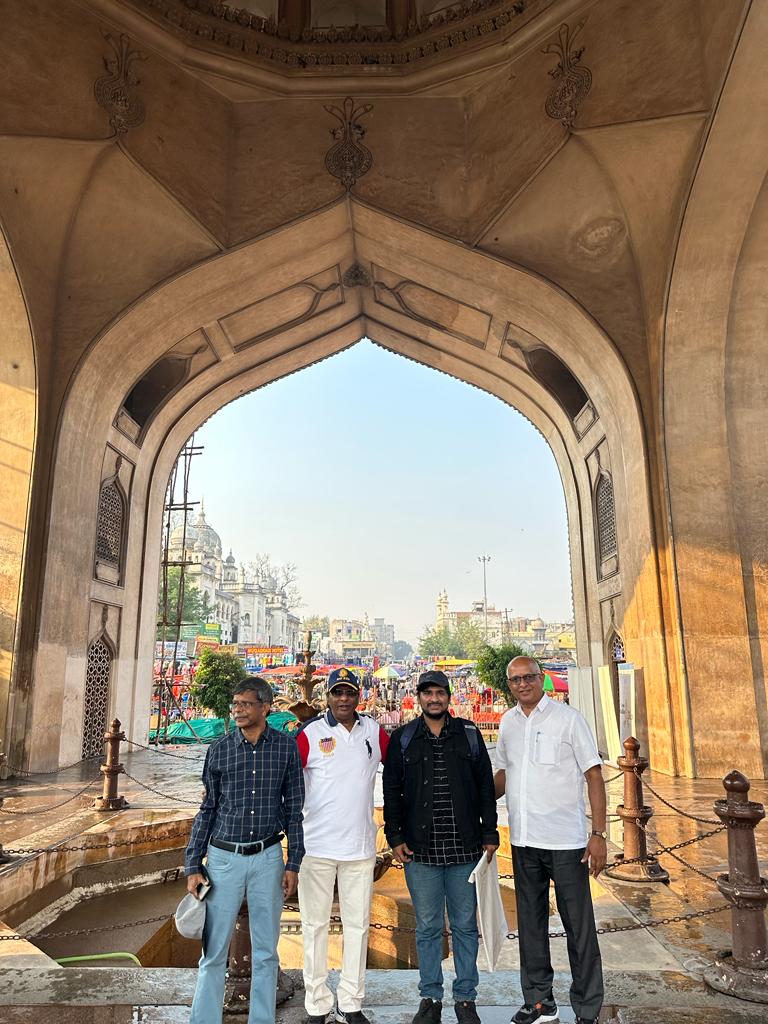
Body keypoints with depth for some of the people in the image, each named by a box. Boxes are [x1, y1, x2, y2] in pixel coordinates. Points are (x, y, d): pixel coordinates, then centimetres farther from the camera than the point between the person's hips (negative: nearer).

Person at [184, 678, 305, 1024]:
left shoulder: (286, 747, -3)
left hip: (267, 858, 0)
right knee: (214, 951, 7)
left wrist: (293, 863, 0)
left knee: (266, 952, 11)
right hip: (223, 857, 0)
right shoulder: (219, 749, -2)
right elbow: (207, 809, 5)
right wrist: (193, 866, 2)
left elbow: (294, 808, 2)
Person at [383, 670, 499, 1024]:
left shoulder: (469, 735, 3)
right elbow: (391, 792, 5)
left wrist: (489, 834, 4)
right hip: (419, 850, 0)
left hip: (464, 849, 1)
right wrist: (394, 837, 0)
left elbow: (485, 787, 7)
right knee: (427, 927, 10)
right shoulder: (402, 738, 2)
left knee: (465, 926, 10)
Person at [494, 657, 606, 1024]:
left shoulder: (568, 718, -7)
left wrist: (598, 834, -13)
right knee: (530, 924, 15)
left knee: (579, 926, 4)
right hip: (523, 841, 5)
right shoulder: (508, 722, 7)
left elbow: (594, 777, -8)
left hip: (565, 841, -5)